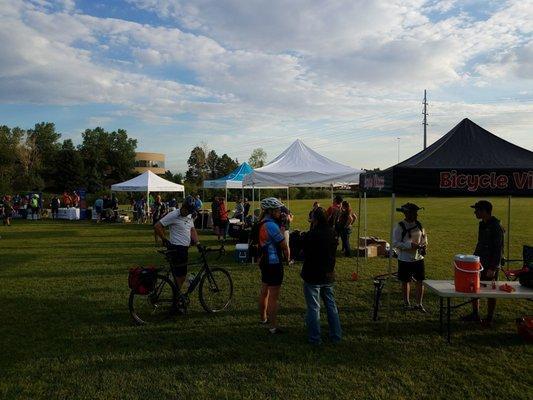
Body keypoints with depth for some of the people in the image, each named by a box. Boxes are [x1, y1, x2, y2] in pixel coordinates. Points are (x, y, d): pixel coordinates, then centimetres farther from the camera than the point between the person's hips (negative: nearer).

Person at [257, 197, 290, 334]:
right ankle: (273, 327, 3)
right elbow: (284, 245, -18)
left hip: (264, 262, 10)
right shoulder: (271, 225, -22)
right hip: (274, 264, -10)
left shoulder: (262, 223, 7)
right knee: (273, 297, -3)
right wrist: (288, 257, 0)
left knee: (264, 292, 21)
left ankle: (263, 318, 37)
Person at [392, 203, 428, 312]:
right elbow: (395, 243, -17)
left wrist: (424, 244, -4)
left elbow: (424, 236, 17)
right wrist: (410, 245, -25)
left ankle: (419, 304, 24)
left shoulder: (419, 225, 2)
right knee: (405, 282, 11)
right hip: (405, 259, -4)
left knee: (420, 281, 8)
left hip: (419, 258, 4)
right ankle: (406, 303, 28)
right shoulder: (399, 226, -15)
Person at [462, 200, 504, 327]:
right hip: (479, 263, 8)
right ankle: (475, 314, 26)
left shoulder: (496, 227, -18)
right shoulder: (482, 224, 8)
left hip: (490, 266, -8)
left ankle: (489, 319, 18)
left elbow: (498, 249, -19)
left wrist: (493, 268, -21)